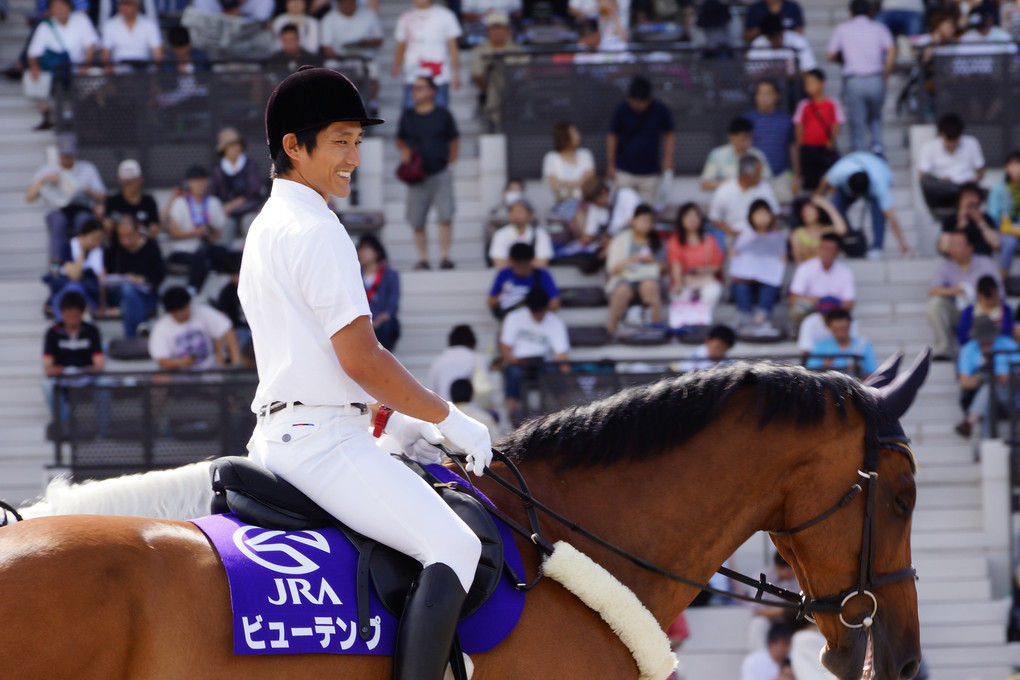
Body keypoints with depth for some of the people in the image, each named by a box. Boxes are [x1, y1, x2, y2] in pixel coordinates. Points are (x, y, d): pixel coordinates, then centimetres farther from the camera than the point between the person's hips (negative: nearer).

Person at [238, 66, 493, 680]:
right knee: (453, 546, -21)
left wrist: (390, 419, 17)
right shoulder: (318, 232, -13)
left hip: (279, 435, 11)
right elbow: (362, 360, -18)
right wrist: (446, 418, -6)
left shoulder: (264, 230, 19)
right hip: (321, 439, -11)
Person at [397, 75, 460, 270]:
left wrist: (450, 163, 6)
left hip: (441, 173, -2)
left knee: (445, 215, -11)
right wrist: (404, 152, 0)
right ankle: (422, 258, 7)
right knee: (416, 221, -1)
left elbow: (454, 140, 13)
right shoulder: (407, 115, 9)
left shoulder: (442, 114, 4)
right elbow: (400, 140, 20)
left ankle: (444, 256, -6)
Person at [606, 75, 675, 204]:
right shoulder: (622, 110, -5)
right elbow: (612, 136, 3)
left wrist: (668, 158, -3)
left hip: (650, 173, 0)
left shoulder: (660, 110, -4)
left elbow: (669, 134, 8)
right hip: (624, 172, 0)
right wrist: (611, 165, 2)